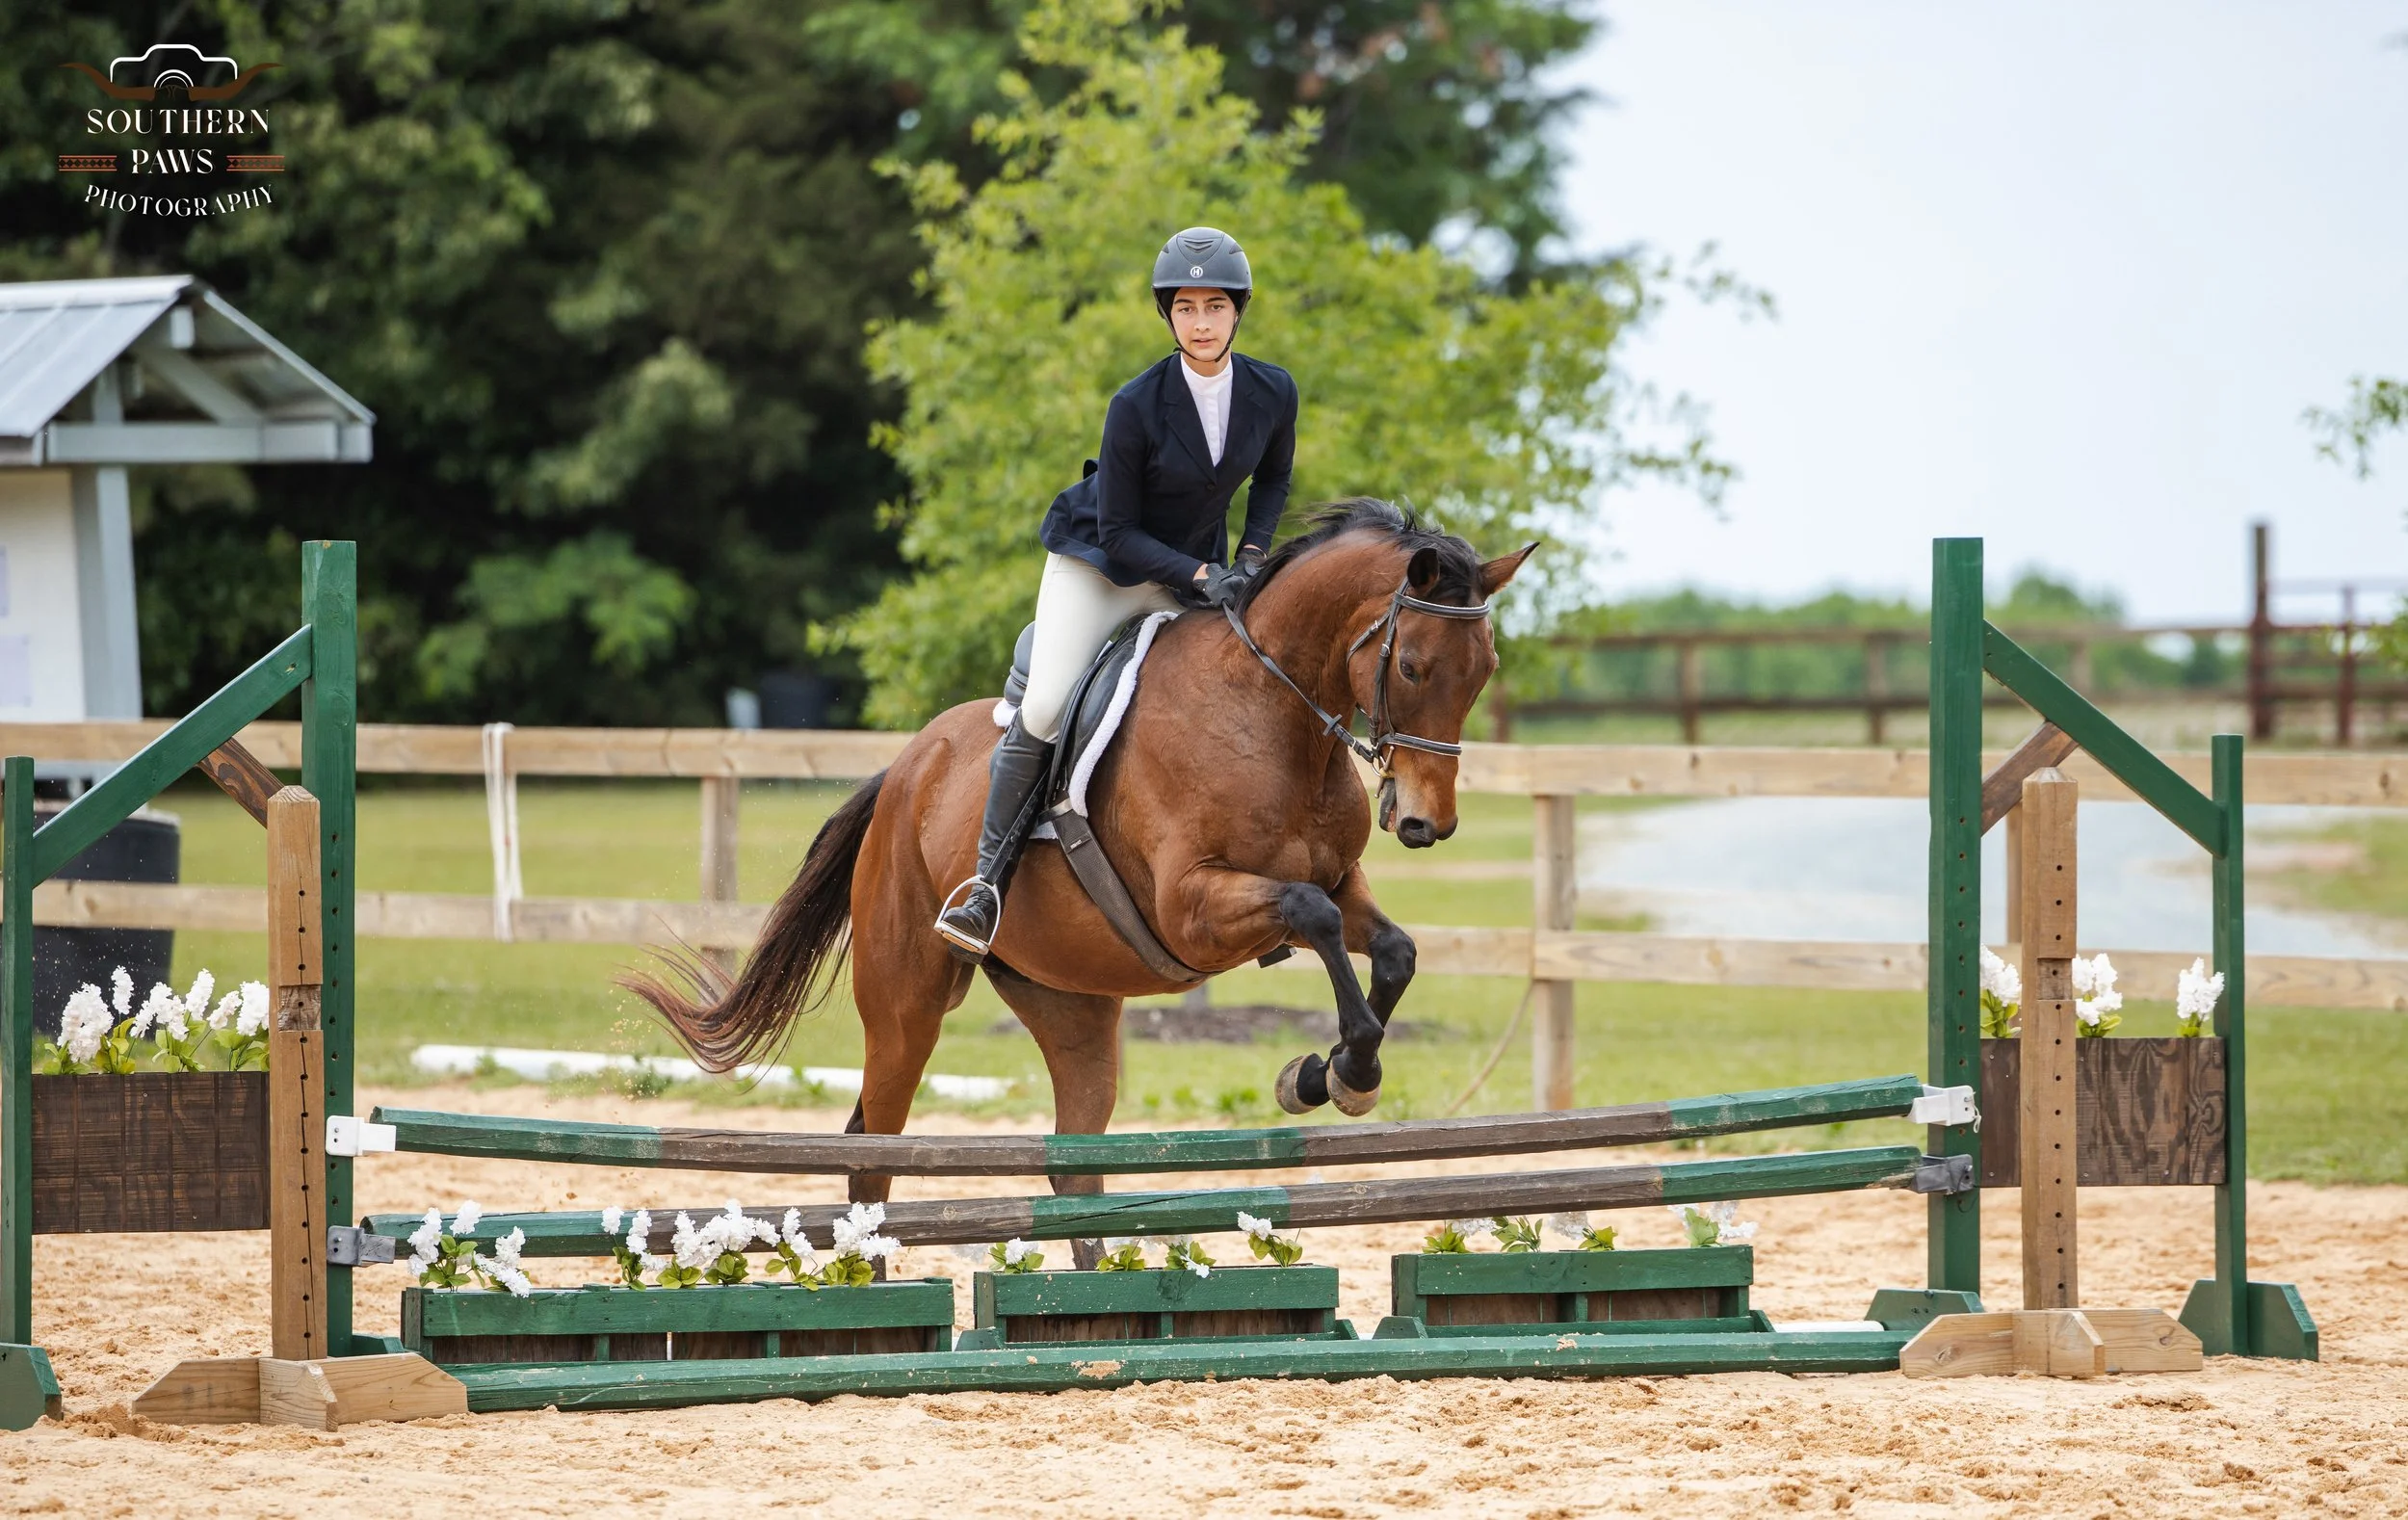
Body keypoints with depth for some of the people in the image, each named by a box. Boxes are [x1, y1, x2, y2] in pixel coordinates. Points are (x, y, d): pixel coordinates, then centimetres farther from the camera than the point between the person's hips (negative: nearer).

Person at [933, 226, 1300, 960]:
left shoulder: (1273, 393, -11)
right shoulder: (1136, 407, -24)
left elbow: (1274, 477, 11)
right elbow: (1119, 532, -17)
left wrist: (1250, 557, -4)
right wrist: (1201, 576, -27)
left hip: (1195, 573, 4)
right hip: (1100, 565, -4)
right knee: (1044, 709, -22)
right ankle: (987, 878, -10)